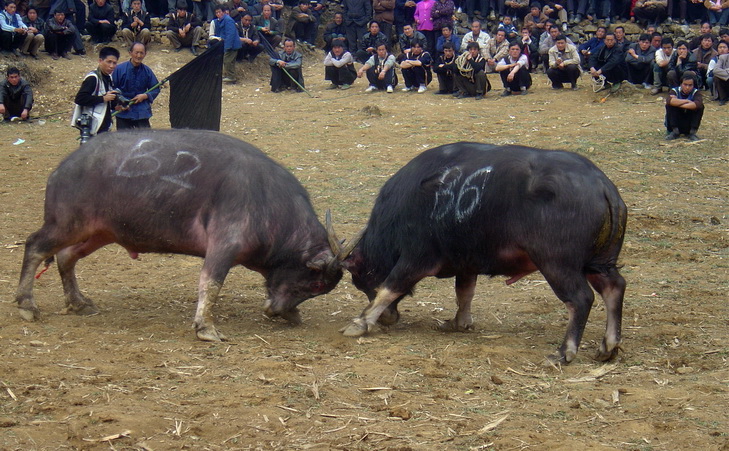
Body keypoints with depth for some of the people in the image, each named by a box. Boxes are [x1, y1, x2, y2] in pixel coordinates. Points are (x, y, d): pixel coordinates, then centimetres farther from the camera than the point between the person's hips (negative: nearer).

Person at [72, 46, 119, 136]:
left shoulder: (109, 79, 14)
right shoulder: (92, 78, -13)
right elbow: (79, 99, -22)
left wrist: (116, 105, 4)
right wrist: (103, 98, -20)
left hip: (104, 127, 9)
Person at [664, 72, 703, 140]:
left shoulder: (696, 92, -8)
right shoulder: (675, 91, -11)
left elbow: (698, 104, -33)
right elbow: (669, 101, -36)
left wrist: (678, 104, -31)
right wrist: (687, 101, -28)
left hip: (689, 126, 1)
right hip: (675, 125, -1)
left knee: (700, 107, -21)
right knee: (670, 105, -24)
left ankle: (692, 133, -12)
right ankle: (675, 131, -14)